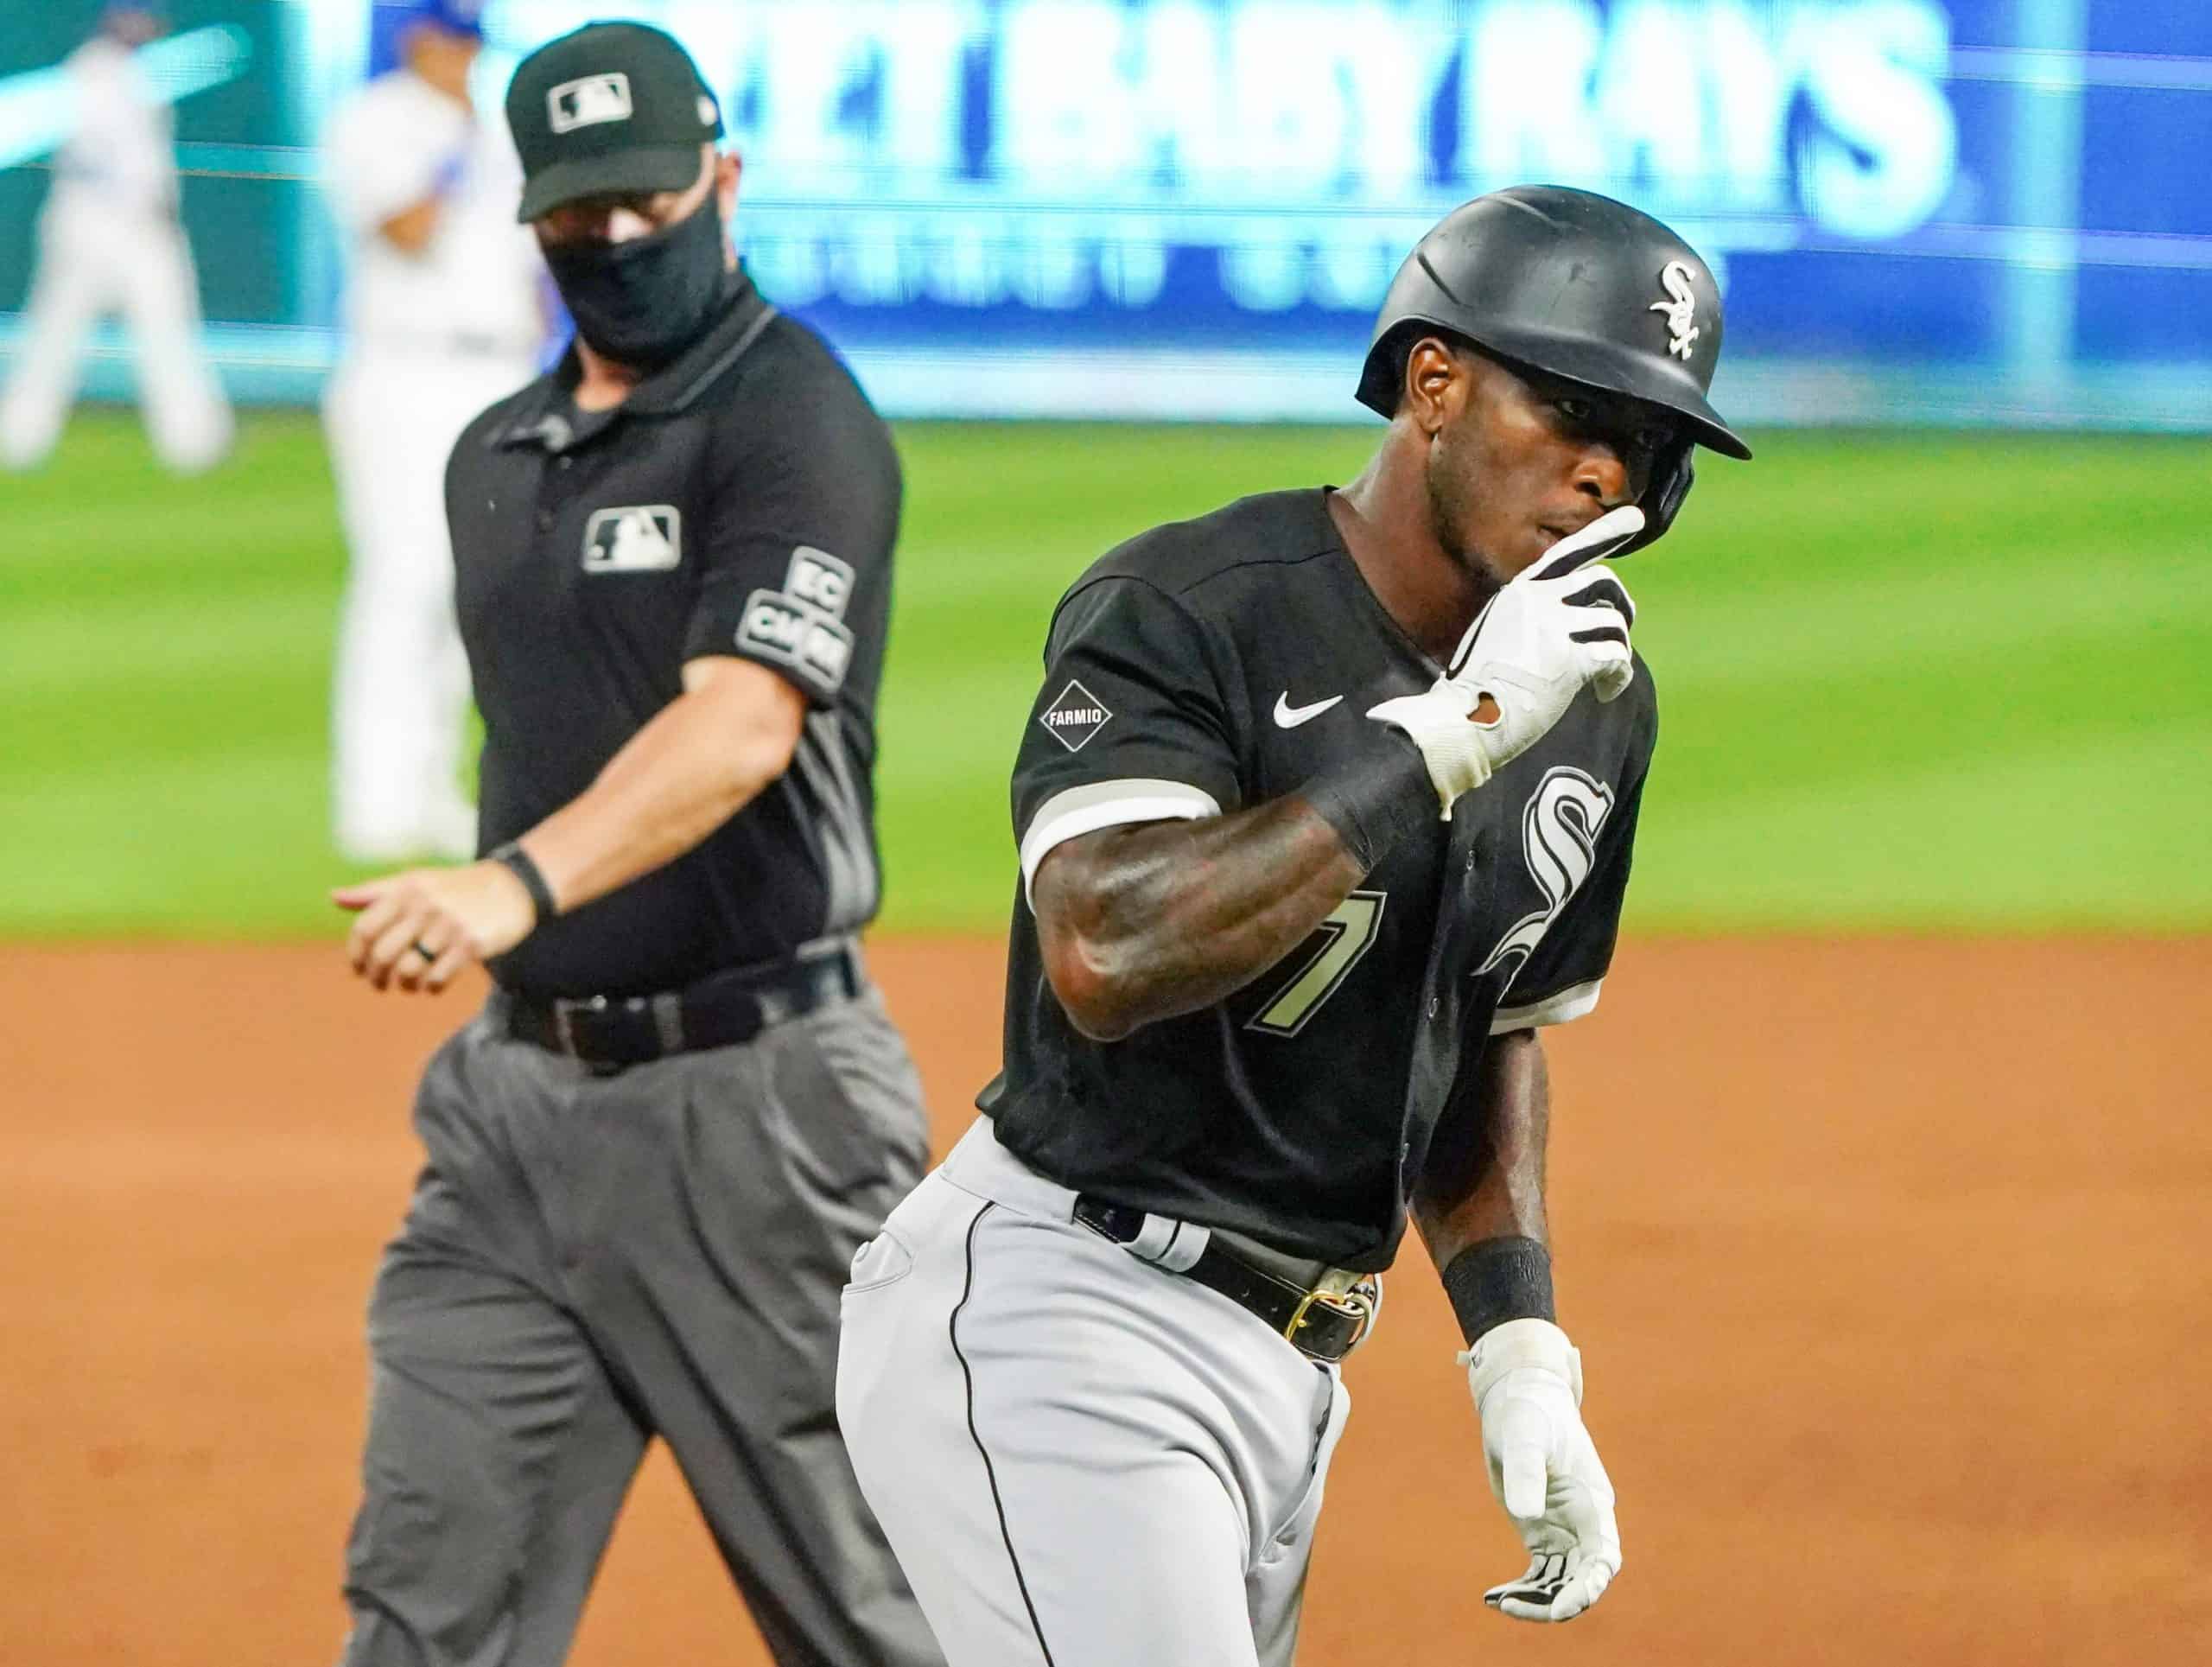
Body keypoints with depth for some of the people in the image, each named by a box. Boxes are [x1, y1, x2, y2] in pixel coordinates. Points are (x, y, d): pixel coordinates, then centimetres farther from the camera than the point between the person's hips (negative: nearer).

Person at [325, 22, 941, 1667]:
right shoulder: (496, 459, 15)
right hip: (520, 1090, 7)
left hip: (750, 1096, -7)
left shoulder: (796, 420, -11)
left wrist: (521, 882, -41)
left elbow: (742, 726, -26)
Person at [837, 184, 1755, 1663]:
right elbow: (1108, 957, -30)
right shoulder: (1184, 611, -15)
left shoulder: (1595, 708, 9)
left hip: (1288, 1365, 9)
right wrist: (1449, 733, -27)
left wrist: (1521, 1353, 10)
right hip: (1055, 1325, -9)